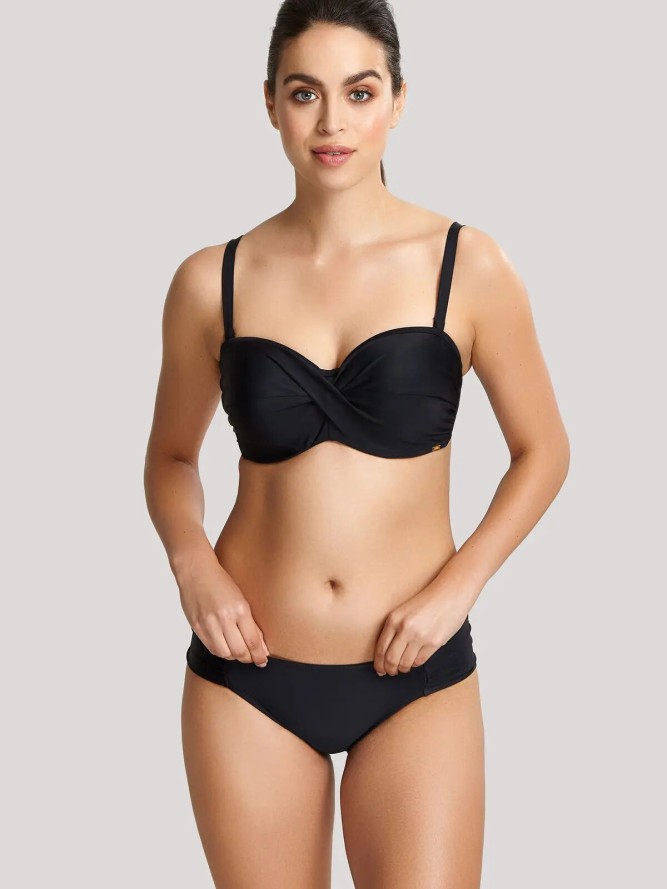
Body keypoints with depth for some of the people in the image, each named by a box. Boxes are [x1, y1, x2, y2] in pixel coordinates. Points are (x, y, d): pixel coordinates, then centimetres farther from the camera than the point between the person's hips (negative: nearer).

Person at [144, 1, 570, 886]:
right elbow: (172, 455, 12)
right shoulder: (213, 281, -1)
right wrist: (191, 560, -7)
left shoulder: (468, 265, -5)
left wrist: (457, 585, -8)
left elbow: (542, 450, 4)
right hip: (250, 674, 1)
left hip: (415, 676, -1)